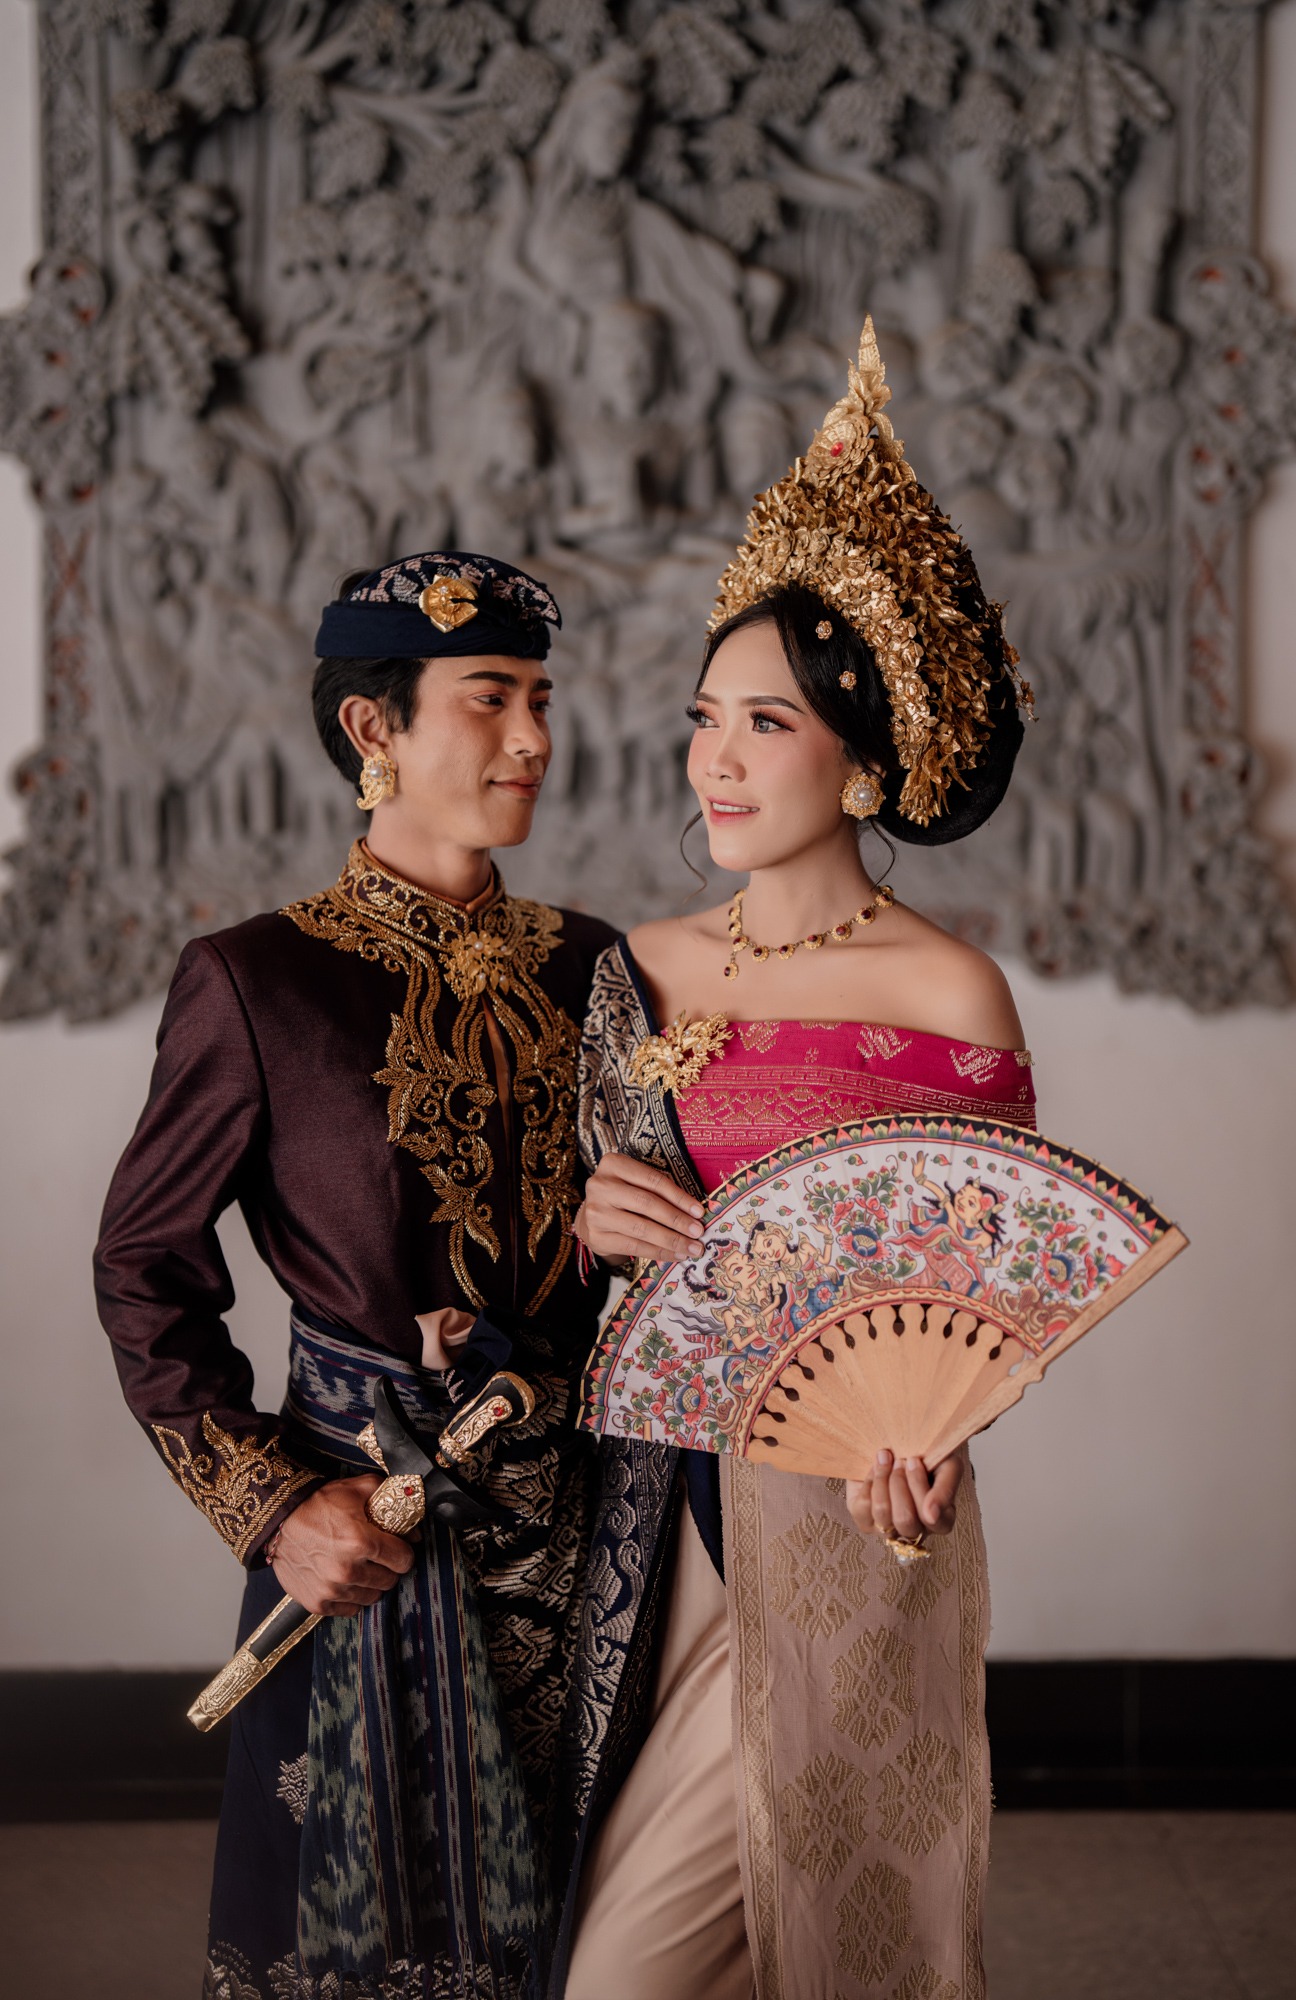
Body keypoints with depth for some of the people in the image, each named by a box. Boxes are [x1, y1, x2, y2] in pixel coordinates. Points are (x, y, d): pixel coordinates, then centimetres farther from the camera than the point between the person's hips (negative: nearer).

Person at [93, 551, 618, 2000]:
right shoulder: (256, 981, -8)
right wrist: (268, 1506, -11)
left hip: (575, 1515, 4)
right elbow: (145, 1269, -5)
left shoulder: (586, 966, 5)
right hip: (368, 1522, -4)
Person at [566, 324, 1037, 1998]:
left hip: (858, 1512, -4)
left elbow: (994, 1280, -4)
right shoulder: (640, 972, 8)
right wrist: (587, 1223, -7)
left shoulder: (949, 993, -6)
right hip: (670, 1500, 4)